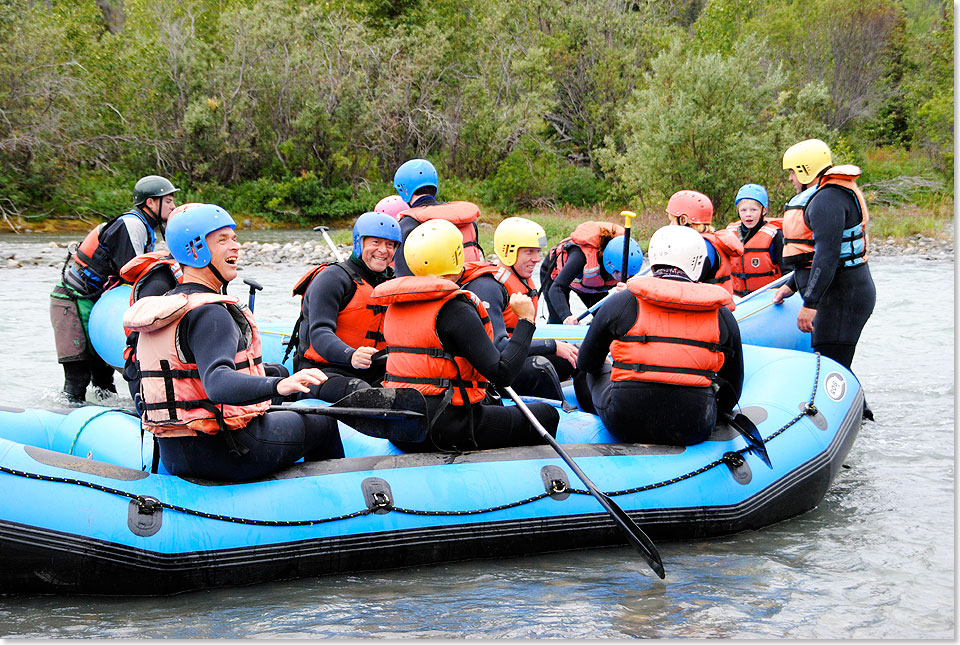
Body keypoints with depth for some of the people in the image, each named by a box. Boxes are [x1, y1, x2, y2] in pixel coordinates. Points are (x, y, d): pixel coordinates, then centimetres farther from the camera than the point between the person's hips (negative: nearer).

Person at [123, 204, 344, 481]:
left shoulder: (165, 307, 10)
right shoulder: (210, 313, -20)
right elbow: (217, 383, -37)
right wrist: (278, 386, -50)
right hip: (226, 454, -10)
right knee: (323, 424, 12)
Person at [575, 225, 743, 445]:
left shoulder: (621, 303, -1)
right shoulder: (722, 315, 3)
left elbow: (585, 363, 13)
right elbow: (732, 389, 12)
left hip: (624, 426, -1)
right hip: (693, 431, 1)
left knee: (598, 371, 30)